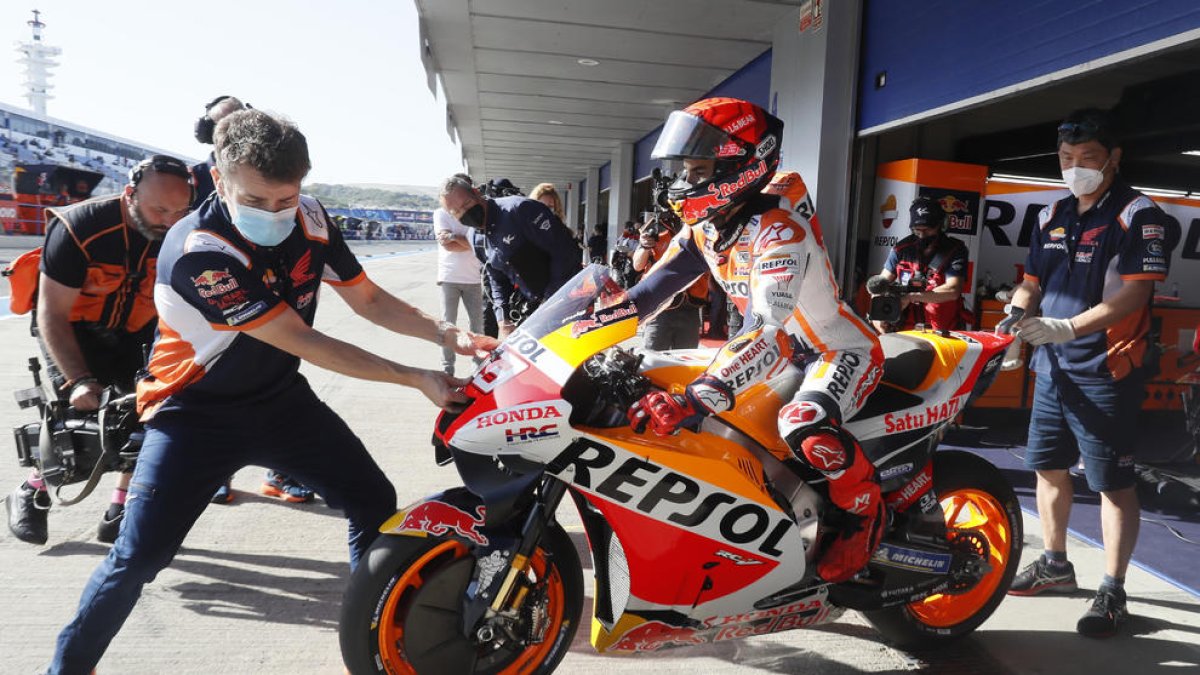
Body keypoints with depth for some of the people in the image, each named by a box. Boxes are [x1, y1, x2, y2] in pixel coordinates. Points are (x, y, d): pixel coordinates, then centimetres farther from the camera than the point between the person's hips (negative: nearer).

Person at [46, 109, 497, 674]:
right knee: (138, 557, -9)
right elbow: (303, 342, -30)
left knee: (375, 501, 2)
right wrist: (415, 379, -28)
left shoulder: (309, 217, -11)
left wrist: (445, 333, -18)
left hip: (282, 400, 5)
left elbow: (367, 299, -1)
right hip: (196, 413, -5)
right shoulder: (196, 252, -28)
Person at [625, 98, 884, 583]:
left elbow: (764, 328, -42)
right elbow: (646, 295, -4)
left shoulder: (779, 230, -30)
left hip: (842, 349, -8)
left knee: (805, 426, -38)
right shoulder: (704, 229, -4)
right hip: (786, 348, 9)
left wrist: (696, 400, -53)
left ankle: (864, 508, -6)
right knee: (665, 396, 7)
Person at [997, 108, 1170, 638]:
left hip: (1106, 371, -7)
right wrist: (1014, 319, -4)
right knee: (1048, 466, 16)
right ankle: (1055, 564, 33)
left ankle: (1112, 590, 12)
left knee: (1114, 483, 0)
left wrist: (1069, 327, -29)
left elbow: (1134, 293, -18)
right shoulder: (1052, 217, 13)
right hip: (1052, 367, 7)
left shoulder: (1137, 214, -8)